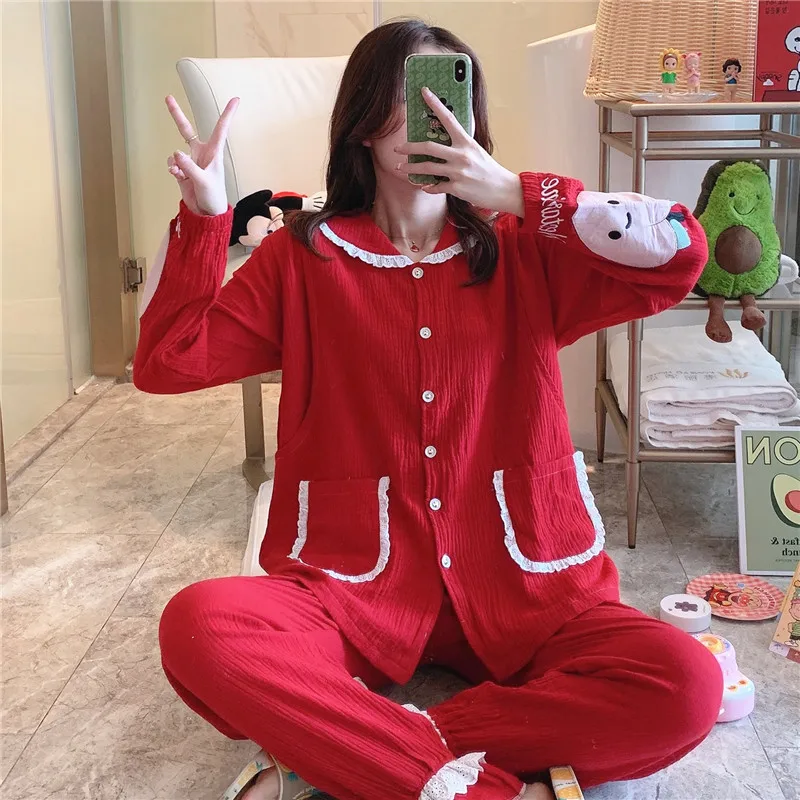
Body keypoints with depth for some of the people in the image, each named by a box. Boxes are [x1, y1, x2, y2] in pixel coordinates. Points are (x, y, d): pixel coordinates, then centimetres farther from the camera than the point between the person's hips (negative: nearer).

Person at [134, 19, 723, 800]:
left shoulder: (523, 252, 7)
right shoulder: (302, 257, 7)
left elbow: (679, 253, -7)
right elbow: (166, 363, 1)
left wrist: (516, 196, -12)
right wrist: (202, 218, -11)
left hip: (519, 582, 1)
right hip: (354, 584, -1)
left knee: (684, 684, -26)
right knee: (198, 625, -31)